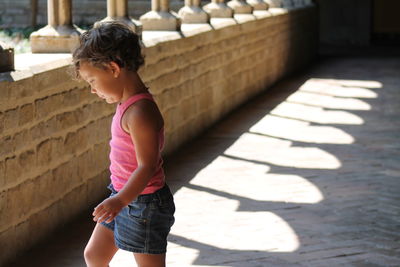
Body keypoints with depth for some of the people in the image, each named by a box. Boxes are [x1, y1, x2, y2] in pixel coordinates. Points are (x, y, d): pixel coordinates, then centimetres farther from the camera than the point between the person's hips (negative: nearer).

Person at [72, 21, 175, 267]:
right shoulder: (129, 104, 6)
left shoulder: (141, 112, -24)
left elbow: (147, 166, -29)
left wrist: (121, 200, -40)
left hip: (144, 203, -10)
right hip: (123, 197, 10)